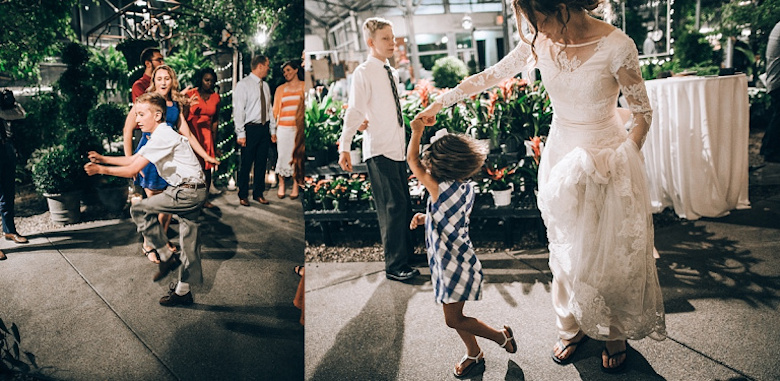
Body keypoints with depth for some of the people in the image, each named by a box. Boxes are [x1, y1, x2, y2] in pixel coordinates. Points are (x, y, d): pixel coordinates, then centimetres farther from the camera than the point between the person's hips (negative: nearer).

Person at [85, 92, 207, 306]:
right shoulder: (160, 136, 15)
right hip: (193, 191, 10)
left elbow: (132, 170, -17)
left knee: (139, 210, -4)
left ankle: (167, 257, 5)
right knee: (189, 242, 13)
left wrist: (101, 169, -8)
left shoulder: (162, 136, -16)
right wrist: (103, 158, 15)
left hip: (187, 191, -10)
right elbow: (132, 159, 22)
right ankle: (183, 291, 23)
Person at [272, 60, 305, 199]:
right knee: (282, 156, 1)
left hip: (299, 127, -1)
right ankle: (281, 185, 14)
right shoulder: (280, 89, 12)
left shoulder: (304, 87, 7)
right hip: (283, 127, 2)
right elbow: (275, 110, 13)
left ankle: (295, 186, 9)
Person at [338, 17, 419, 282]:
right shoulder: (364, 72, -8)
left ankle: (406, 251, 27)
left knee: (404, 203, 12)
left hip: (397, 148, 7)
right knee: (394, 206, -7)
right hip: (379, 150, -7)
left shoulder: (391, 73, 15)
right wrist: (344, 147, -25)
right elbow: (354, 111, -17)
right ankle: (394, 266, 3)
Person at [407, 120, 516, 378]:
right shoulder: (466, 188, 0)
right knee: (455, 317, 20)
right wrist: (426, 218, 6)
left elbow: (412, 161, -14)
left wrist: (417, 131, -3)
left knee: (454, 320, 4)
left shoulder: (439, 189, -26)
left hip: (454, 264, -9)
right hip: (456, 260, 9)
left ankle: (501, 337, 19)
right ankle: (474, 355, 35)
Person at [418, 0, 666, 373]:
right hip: (561, 157, 4)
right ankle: (572, 327, 36)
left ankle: (616, 333, 33)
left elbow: (643, 113, -11)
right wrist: (439, 103, 6)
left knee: (613, 253, 9)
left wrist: (618, 160, -15)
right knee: (566, 250, 15)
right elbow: (489, 76, 2)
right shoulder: (540, 43, -8)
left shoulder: (616, 46, -21)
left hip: (608, 160, -4)